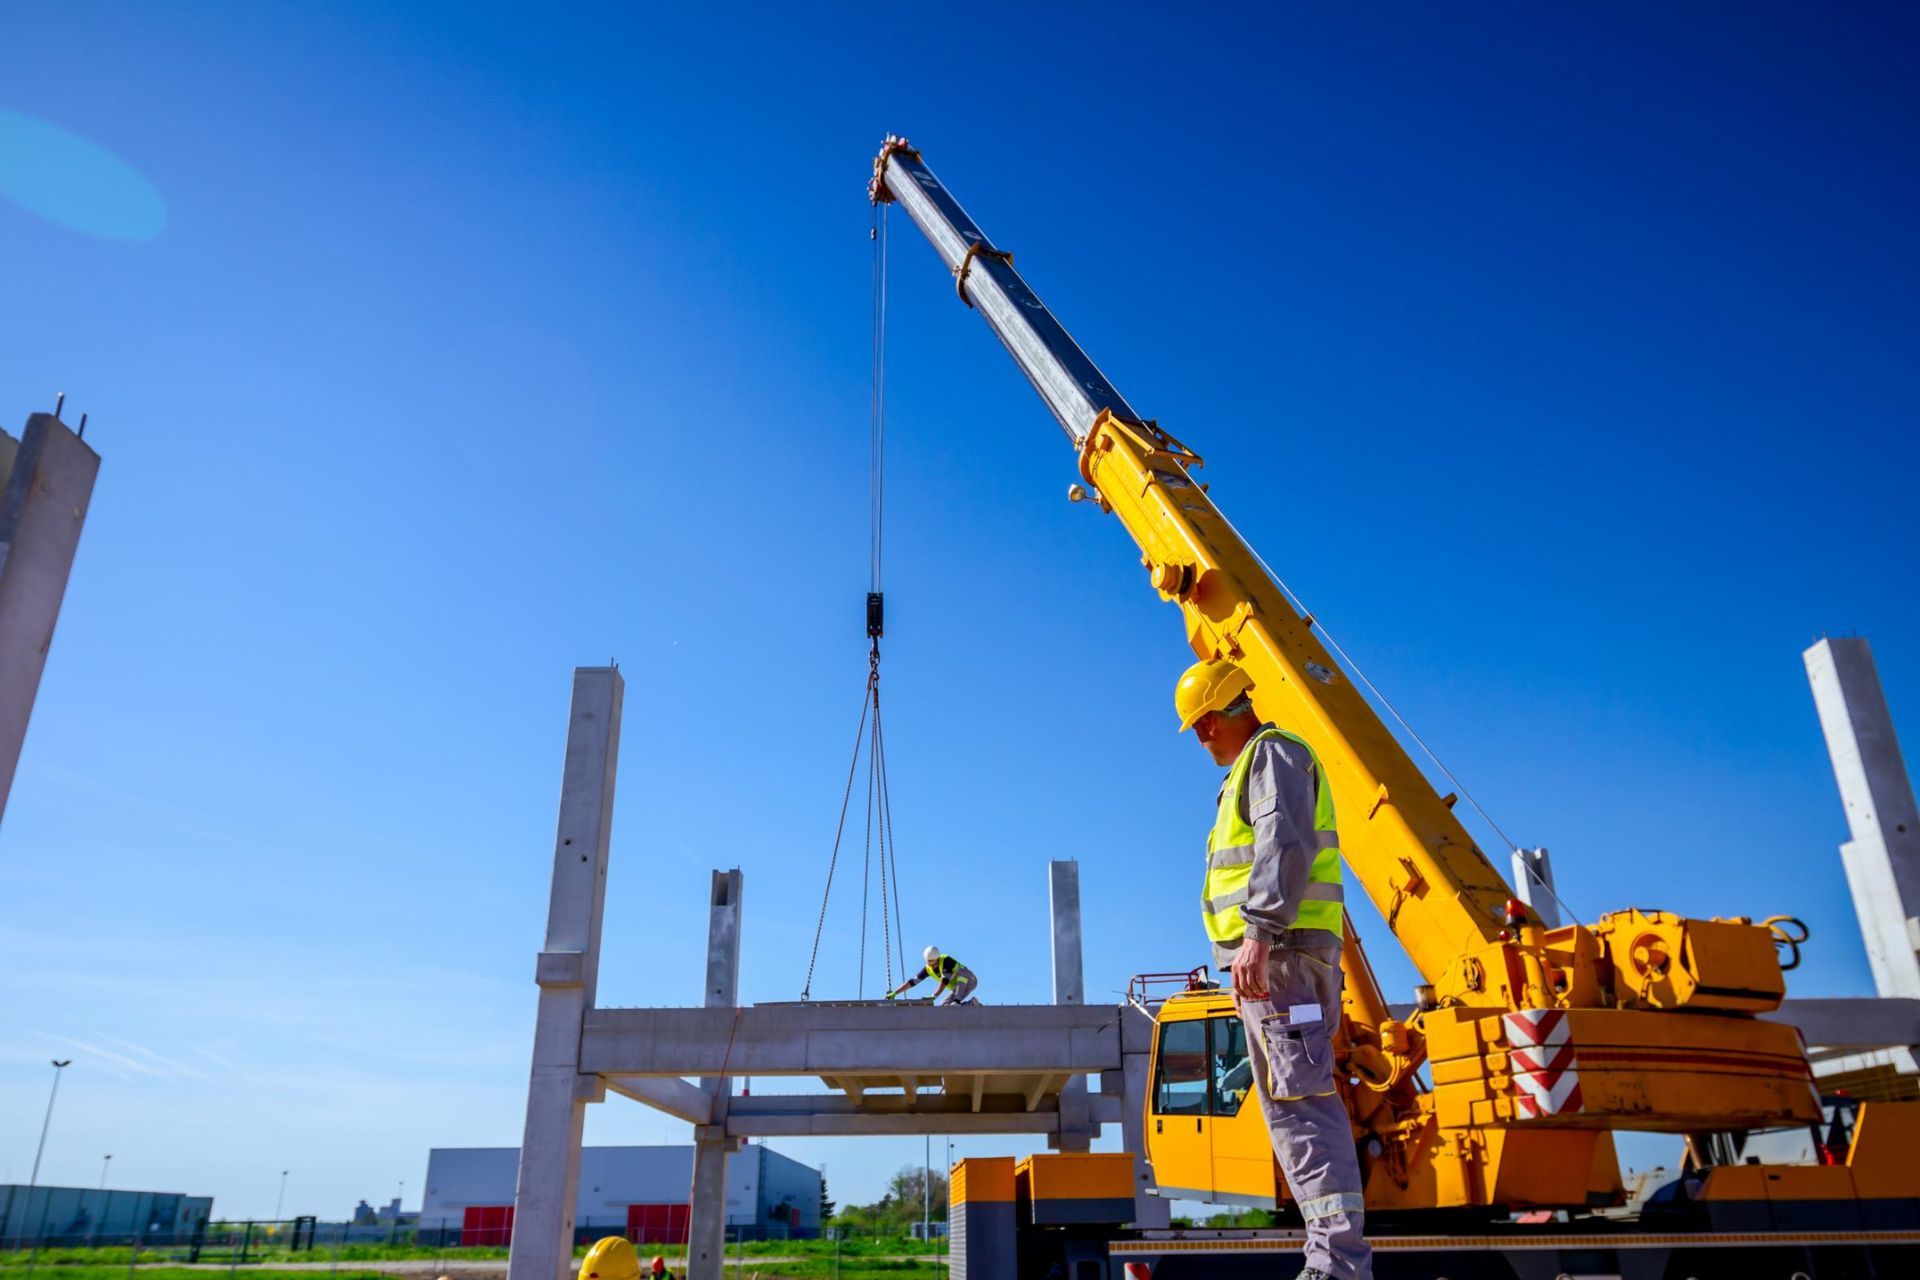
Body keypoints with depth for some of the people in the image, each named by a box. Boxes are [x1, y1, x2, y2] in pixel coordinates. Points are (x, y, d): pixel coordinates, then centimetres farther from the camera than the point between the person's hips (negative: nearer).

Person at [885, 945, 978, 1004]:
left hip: (969, 980, -8)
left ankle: (957, 1001, -29)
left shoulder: (946, 960, -26)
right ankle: (971, 1004, 0)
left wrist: (934, 996, -40)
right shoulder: (928, 969, -6)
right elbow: (912, 981, -8)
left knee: (961, 972, -37)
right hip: (959, 986, 8)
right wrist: (895, 992, -15)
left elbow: (945, 981, -34)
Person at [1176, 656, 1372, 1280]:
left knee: (1303, 1099, -14)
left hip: (1278, 952, -11)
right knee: (1287, 1106, 10)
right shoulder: (1253, 767, 25)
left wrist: (1258, 934, -30)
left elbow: (1285, 845, -21)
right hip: (1267, 962, 11)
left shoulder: (1274, 752, -5)